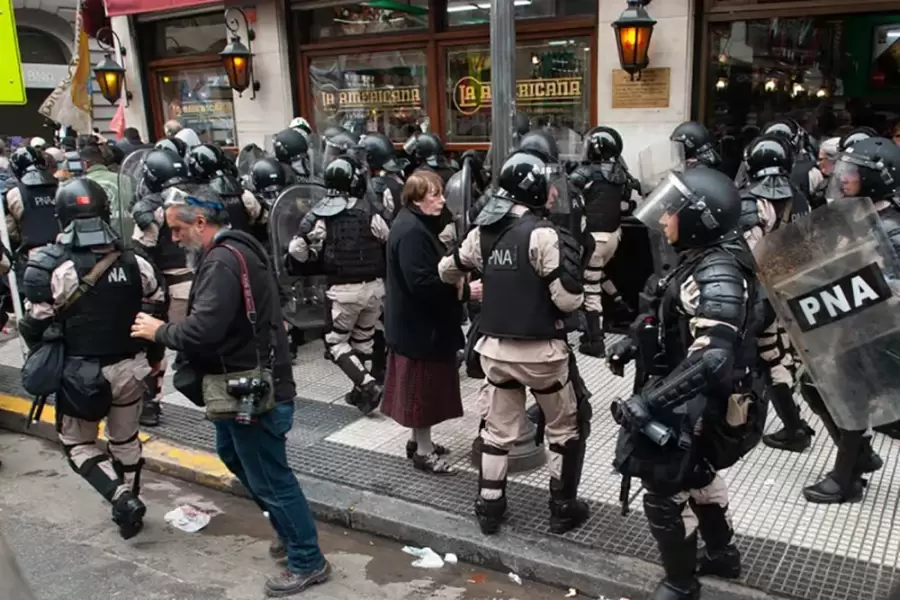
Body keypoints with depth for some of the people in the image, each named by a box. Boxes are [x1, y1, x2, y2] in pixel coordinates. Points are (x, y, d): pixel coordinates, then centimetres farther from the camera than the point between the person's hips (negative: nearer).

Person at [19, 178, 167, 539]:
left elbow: (36, 328, -9)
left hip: (81, 372, -3)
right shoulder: (134, 262, -3)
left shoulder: (52, 268, -14)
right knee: (125, 440, 22)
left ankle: (122, 499, -2)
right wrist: (153, 358, 18)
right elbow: (157, 312, 5)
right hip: (130, 367, 4)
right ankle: (128, 502, 33)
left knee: (78, 444, 14)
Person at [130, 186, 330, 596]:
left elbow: (202, 330, -31)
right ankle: (291, 531, 38)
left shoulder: (223, 260, -23)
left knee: (269, 478, 2)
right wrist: (170, 328, 3)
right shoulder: (234, 249, 11)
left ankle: (308, 562, 18)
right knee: (232, 454, 26)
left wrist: (159, 331, -14)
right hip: (244, 382, 11)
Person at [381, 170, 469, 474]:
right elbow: (422, 283, -29)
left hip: (421, 320, 11)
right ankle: (424, 451, 13)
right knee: (423, 388, 1)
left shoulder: (418, 225, 10)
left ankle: (418, 440, 33)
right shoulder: (411, 231, -23)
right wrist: (464, 291, -25)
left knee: (424, 387, 20)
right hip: (419, 323, -11)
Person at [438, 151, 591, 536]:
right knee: (567, 427, 15)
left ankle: (489, 508, 26)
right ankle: (563, 508, 23)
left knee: (498, 430, 18)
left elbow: (447, 271, 18)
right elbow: (568, 300, -20)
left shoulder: (483, 231, 3)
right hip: (540, 350, -5)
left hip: (495, 348, 6)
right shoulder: (542, 234, -17)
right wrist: (572, 263, -1)